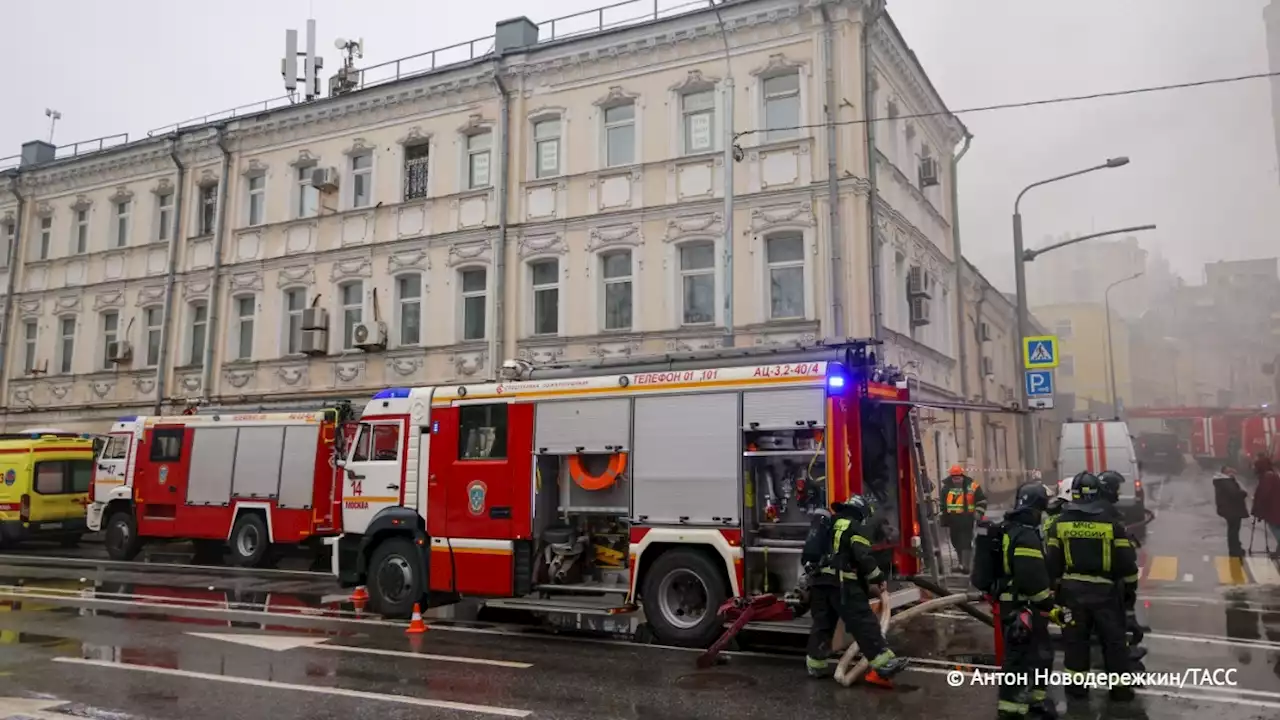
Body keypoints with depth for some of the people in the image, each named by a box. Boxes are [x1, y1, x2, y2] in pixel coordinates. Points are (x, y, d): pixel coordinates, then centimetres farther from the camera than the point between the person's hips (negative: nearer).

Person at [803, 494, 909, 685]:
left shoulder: (830, 526, 23)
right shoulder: (854, 528, -2)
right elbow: (863, 557, -12)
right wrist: (877, 578, -2)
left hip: (819, 581, 8)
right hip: (841, 582, -8)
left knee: (822, 624, 14)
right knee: (863, 621, -10)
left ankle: (816, 664, 17)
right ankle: (883, 663, -15)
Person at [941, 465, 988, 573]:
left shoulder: (971, 486, -6)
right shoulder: (946, 487, 6)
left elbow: (982, 500, 3)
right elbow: (943, 504, 16)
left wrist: (979, 511, -10)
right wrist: (945, 521, 17)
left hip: (966, 519, -5)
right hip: (953, 520, 5)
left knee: (965, 542, -10)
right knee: (956, 543, 12)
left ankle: (965, 565, -9)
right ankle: (962, 564, 25)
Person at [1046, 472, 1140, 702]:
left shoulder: (1060, 524, -2)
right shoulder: (1111, 524, -8)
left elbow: (1052, 561, 1)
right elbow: (1126, 561, -5)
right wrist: (1131, 588, 9)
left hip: (1072, 589, 2)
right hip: (1104, 590, -1)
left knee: (1075, 638, 11)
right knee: (1114, 639, 10)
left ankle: (1076, 684, 16)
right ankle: (1120, 686, 15)